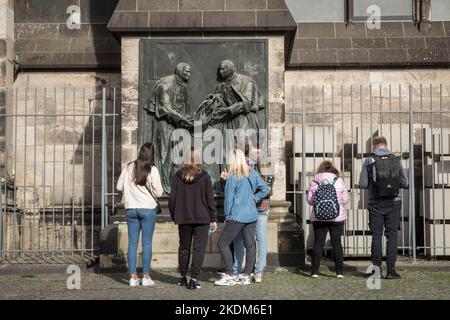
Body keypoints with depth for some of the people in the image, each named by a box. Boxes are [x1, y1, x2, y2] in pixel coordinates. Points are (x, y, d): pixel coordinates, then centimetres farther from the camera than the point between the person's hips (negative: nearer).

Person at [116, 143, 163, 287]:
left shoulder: (128, 167, 2)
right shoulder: (152, 170, -9)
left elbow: (119, 186, 7)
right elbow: (158, 192, -11)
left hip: (131, 209, 3)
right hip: (148, 209, -3)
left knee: (132, 243, 7)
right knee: (147, 243, 2)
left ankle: (133, 277, 8)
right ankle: (146, 277, 5)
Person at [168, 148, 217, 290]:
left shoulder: (178, 176, 0)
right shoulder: (204, 176, -5)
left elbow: (172, 198, 1)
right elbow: (210, 199, -4)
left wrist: (174, 216, 13)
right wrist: (213, 219, 3)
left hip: (183, 219, 3)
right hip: (201, 218, -2)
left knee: (184, 247, 17)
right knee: (199, 248, 2)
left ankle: (183, 277, 27)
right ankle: (194, 279, -3)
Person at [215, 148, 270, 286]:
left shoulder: (232, 177, -11)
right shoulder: (253, 173, 6)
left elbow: (228, 198, -9)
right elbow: (265, 189, 9)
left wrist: (227, 215, 0)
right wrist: (255, 198, 9)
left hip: (237, 216, -7)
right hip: (252, 215, 7)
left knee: (223, 243, 1)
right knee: (250, 244, 8)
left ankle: (229, 276, -2)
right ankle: (246, 276, 12)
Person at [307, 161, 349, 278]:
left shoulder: (314, 182, -1)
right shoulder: (339, 181, -1)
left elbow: (309, 199, 1)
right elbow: (345, 199, 1)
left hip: (318, 218, 0)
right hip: (337, 217, 0)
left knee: (318, 243, 5)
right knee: (336, 243, 6)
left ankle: (314, 271, 4)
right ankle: (339, 271, 7)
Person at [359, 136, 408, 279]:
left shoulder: (369, 161, -3)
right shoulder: (396, 160, 1)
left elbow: (362, 184, -6)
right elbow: (404, 183, 2)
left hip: (376, 204, -1)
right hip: (393, 203, 1)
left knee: (376, 236, 6)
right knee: (392, 235, 4)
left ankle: (376, 268, 6)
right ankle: (391, 270, 3)